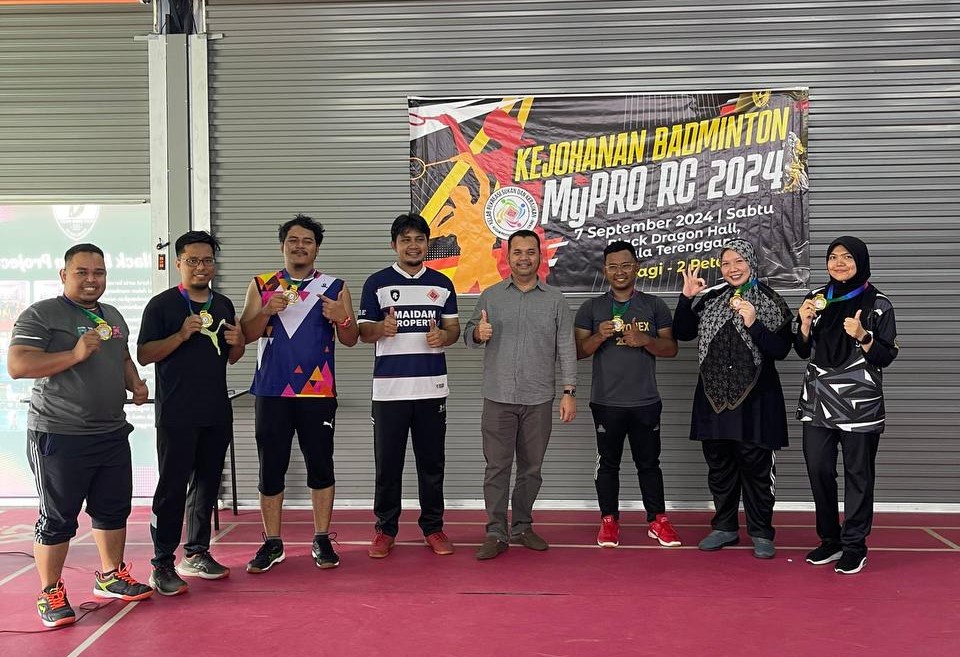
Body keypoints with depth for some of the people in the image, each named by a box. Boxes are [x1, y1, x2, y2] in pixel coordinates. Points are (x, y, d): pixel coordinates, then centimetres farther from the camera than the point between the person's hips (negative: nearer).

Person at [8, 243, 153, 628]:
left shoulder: (112, 316, 14)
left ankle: (111, 576, 32)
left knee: (114, 509, 16)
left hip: (112, 433, 7)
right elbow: (17, 365, -18)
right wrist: (75, 354, -25)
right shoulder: (41, 315, -9)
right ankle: (50, 594, 15)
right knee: (57, 519, 1)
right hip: (59, 437, -7)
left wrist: (135, 383, 8)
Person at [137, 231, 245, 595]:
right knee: (172, 486, -4)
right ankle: (162, 565, 2)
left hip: (217, 413, 6)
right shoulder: (162, 304, -3)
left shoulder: (223, 305, 13)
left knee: (207, 484, 11)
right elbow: (144, 355, -8)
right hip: (177, 414, -6)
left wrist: (237, 342, -1)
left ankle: (196, 554, 22)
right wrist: (182, 335, -21)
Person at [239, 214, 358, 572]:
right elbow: (245, 334, 3)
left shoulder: (334, 287, 7)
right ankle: (272, 543, 15)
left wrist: (340, 318, -17)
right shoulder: (262, 285, 9)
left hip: (318, 392, -1)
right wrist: (267, 311, -15)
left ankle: (322, 540, 14)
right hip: (271, 391, 1)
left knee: (320, 466, 3)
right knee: (271, 468, 4)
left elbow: (351, 339, 4)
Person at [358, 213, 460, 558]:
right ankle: (385, 530, 16)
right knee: (387, 464, 4)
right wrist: (381, 328, -20)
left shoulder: (442, 284, 10)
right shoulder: (377, 283, 3)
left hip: (432, 387, 2)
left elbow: (454, 328, 12)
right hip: (389, 387, -2)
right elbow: (362, 331, 2)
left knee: (431, 464, 9)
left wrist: (443, 336, -11)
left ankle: (433, 528, 20)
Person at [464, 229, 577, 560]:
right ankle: (496, 533, 6)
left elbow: (566, 348, 4)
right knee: (497, 467, 0)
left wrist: (569, 391, -2)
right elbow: (469, 335, 7)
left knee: (531, 468, 9)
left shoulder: (555, 299, 6)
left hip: (539, 399, 1)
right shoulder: (491, 296, 7)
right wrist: (478, 333, -17)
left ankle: (522, 527, 23)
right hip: (498, 398, 0)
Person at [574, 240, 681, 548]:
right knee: (608, 462, 7)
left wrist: (644, 340, -15)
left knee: (649, 462, 7)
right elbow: (578, 350, 3)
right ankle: (609, 521, 16)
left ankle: (657, 520, 16)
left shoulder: (655, 305, 6)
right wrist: (599, 337, -16)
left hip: (646, 402, 0)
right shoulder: (591, 308, 6)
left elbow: (671, 348, 3)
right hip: (605, 402, 0)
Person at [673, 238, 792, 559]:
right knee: (719, 466, 11)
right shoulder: (710, 300, 9)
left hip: (754, 397, -4)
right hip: (714, 396, 4)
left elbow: (781, 350, -9)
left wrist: (753, 324, -21)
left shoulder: (771, 303, -2)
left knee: (755, 466, 1)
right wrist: (686, 297, -5)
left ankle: (760, 533, 14)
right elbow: (682, 333, 5)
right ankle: (725, 527, 25)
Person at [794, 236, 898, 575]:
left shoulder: (878, 305, -2)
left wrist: (862, 336, -20)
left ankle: (854, 546, 14)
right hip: (817, 401, 4)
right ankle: (830, 540, 20)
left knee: (858, 474, 2)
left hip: (859, 404, -4)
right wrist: (804, 322, -5)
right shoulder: (817, 299, 9)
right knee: (818, 470, 5)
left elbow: (886, 357, -3)